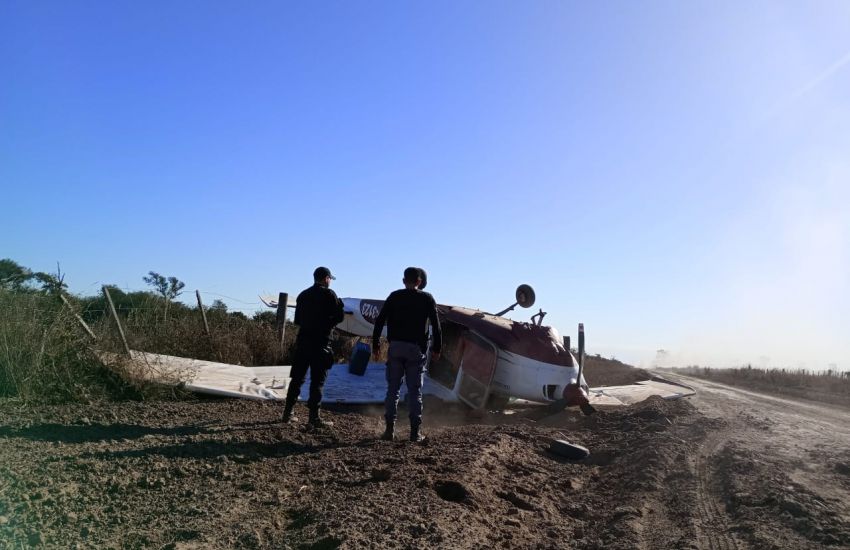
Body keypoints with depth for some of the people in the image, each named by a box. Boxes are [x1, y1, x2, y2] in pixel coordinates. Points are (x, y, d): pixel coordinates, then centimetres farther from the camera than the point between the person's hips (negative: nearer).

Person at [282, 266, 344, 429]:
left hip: (302, 340, 6)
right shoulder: (329, 294, -6)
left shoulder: (303, 295, 14)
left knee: (297, 378, 13)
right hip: (320, 342, -6)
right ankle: (314, 418, -2)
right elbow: (339, 317, -8)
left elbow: (297, 320, 18)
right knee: (317, 380, -3)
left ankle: (288, 413, 18)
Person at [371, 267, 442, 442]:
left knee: (392, 389, 7)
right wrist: (436, 348, 6)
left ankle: (390, 430, 4)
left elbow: (379, 321, 3)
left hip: (395, 347, 1)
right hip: (416, 348, -1)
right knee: (415, 391, 4)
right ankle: (415, 432, 3)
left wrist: (375, 345, 8)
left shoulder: (394, 297, 7)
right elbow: (436, 325, -1)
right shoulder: (427, 298, 4)